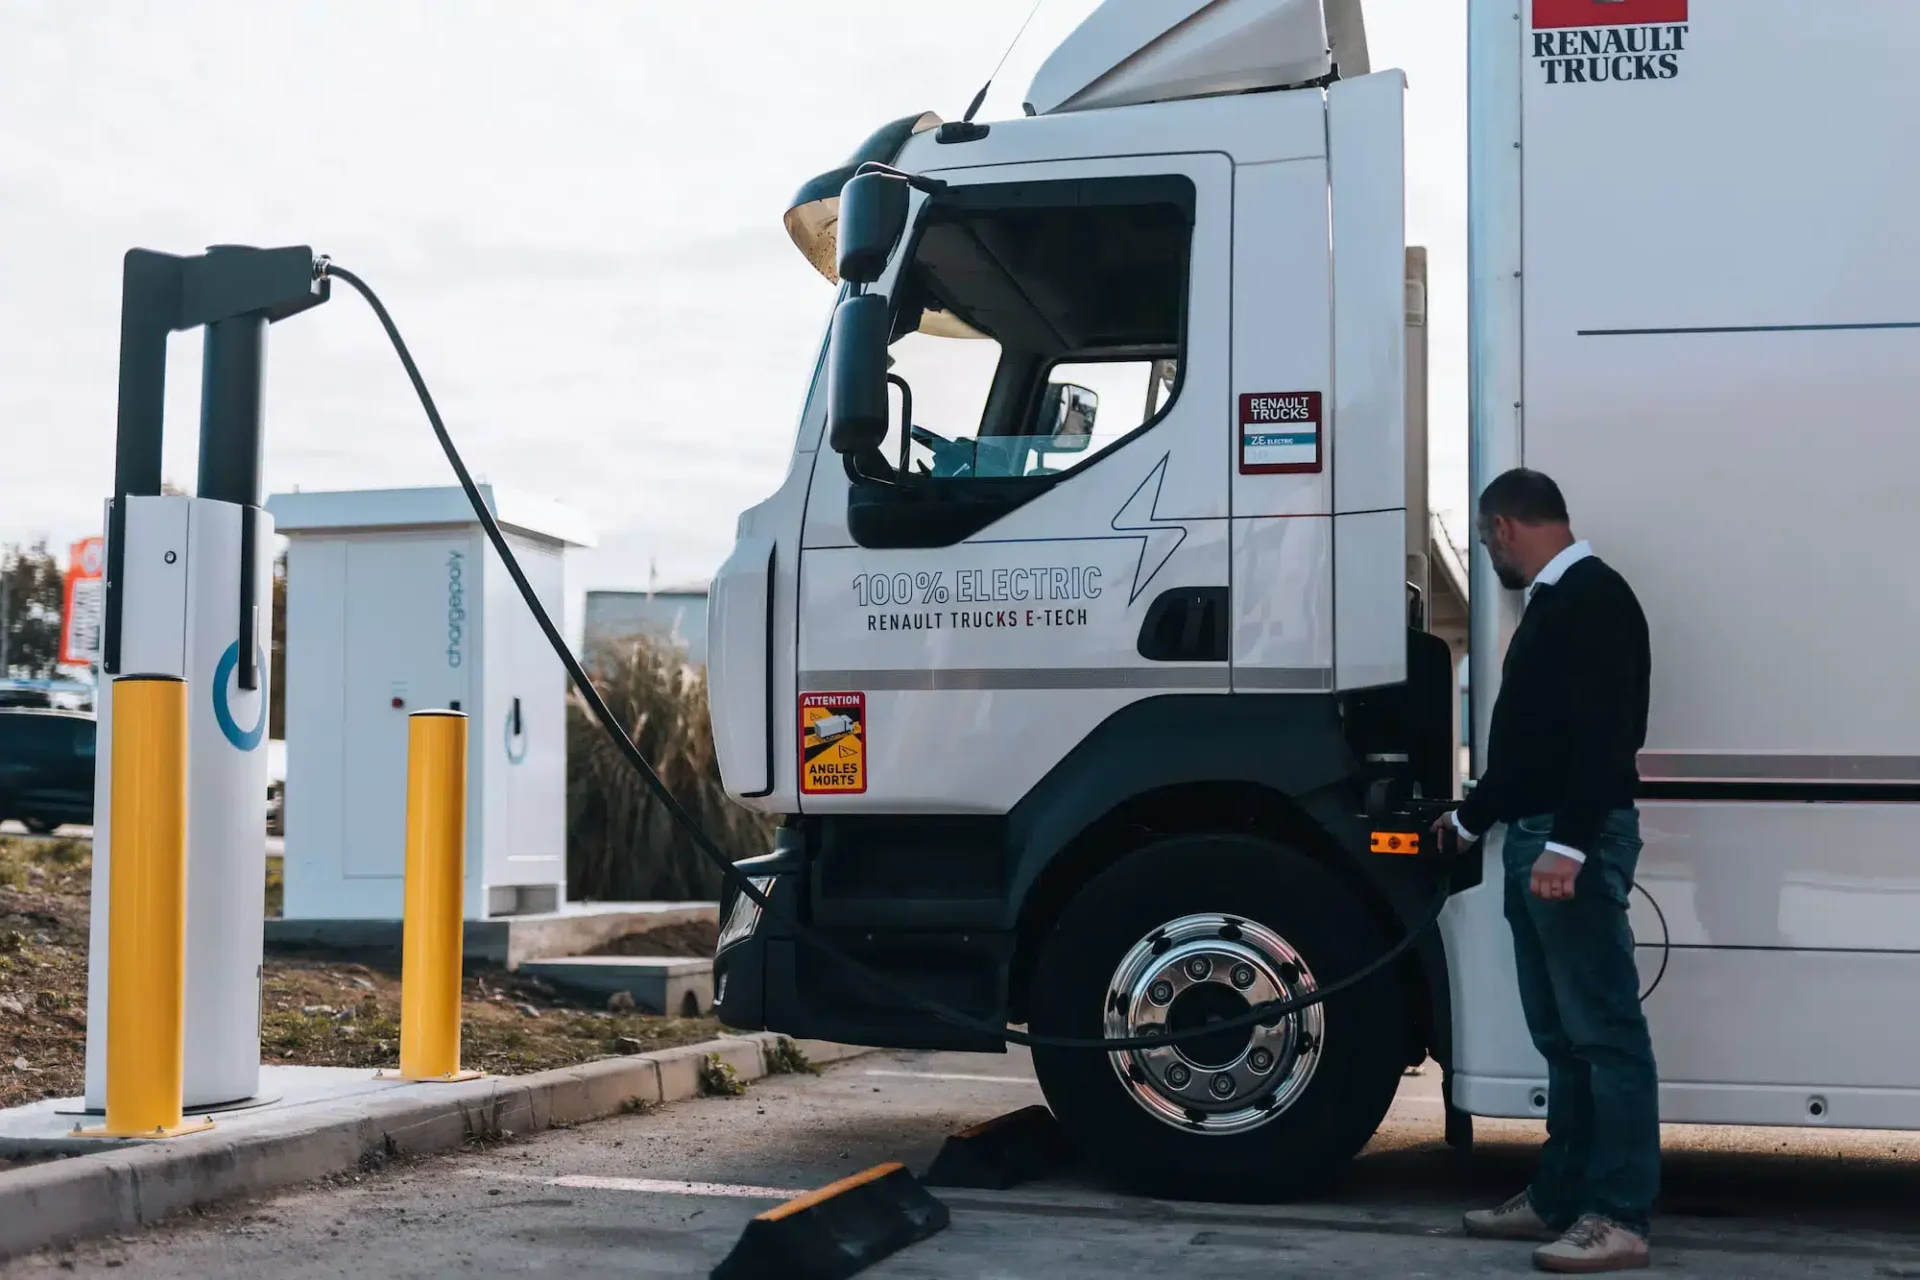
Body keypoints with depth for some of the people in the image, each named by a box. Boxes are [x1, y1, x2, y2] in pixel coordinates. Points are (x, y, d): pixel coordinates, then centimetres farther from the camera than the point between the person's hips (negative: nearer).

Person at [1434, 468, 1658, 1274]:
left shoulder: (1595, 597, -12)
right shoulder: (1552, 601, 19)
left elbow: (1604, 732, -22)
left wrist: (1568, 844, -28)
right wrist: (1473, 816, 36)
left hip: (1576, 843, -10)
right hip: (1535, 838, 10)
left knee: (1605, 1030, -7)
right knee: (1561, 1035, 13)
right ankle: (1558, 1200, 18)